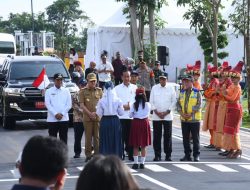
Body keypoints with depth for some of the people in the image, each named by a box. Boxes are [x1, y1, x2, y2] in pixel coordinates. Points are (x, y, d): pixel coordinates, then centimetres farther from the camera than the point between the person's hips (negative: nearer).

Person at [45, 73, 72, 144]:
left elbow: (69, 104, 3)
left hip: (64, 119, 1)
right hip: (52, 119, -1)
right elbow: (47, 104, -4)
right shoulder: (49, 91, 5)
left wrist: (62, 114, -10)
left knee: (64, 139, 4)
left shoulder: (66, 91, 9)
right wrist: (55, 114, -14)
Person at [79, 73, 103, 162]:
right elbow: (82, 105, -1)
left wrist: (96, 112, -4)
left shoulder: (99, 90, 11)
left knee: (97, 136, 2)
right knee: (88, 137, 0)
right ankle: (88, 155, 5)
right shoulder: (83, 91, 4)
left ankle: (97, 154, 6)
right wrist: (89, 113, -10)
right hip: (87, 117, -2)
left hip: (98, 117, 2)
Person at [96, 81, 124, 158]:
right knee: (115, 140, 9)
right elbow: (121, 113, -1)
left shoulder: (101, 101, -8)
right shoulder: (118, 100, -7)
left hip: (105, 122, 0)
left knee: (105, 141, 7)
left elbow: (99, 113, -4)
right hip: (115, 121, 0)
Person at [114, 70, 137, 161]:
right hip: (121, 116, -1)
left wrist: (130, 106, -7)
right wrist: (122, 106, -12)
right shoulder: (117, 88, 7)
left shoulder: (135, 88, 10)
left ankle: (131, 154, 9)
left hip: (132, 116, 1)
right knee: (121, 136, -3)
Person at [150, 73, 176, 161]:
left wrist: (167, 112, -7)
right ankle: (157, 155, 7)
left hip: (168, 116, -1)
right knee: (157, 136, 1)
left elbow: (174, 102, 2)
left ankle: (168, 155, 6)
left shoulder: (171, 88, 3)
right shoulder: (154, 88, 6)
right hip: (156, 116, 1)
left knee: (168, 136, 0)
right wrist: (157, 112, -5)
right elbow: (151, 102, 6)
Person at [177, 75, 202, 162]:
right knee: (185, 138, 7)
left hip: (194, 119, -4)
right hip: (184, 119, 4)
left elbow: (199, 105, -9)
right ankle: (187, 155, 15)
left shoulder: (197, 92, -4)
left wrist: (191, 114, -16)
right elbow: (178, 104, 7)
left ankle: (196, 155, 7)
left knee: (195, 138, 0)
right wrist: (182, 113, -9)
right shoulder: (182, 92, 10)